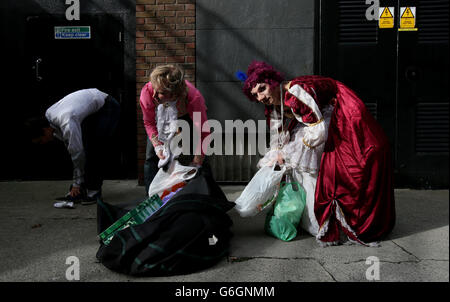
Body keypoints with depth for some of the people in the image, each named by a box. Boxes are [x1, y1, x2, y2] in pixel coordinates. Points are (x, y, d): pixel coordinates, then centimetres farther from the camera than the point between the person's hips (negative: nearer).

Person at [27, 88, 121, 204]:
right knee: (85, 147, 0)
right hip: (92, 110, 9)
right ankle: (82, 188, 5)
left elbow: (78, 153, -28)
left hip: (108, 108, -9)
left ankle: (94, 191, -9)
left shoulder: (67, 124, -35)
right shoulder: (48, 115, -7)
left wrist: (76, 184, -16)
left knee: (94, 150, -18)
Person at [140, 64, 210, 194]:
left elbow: (202, 133, -33)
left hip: (186, 117, -2)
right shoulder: (147, 92, -36)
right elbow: (149, 123, -16)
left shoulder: (194, 98, -44)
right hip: (160, 120, 2)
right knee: (151, 157, -3)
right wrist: (158, 146, -25)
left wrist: (196, 163, -31)